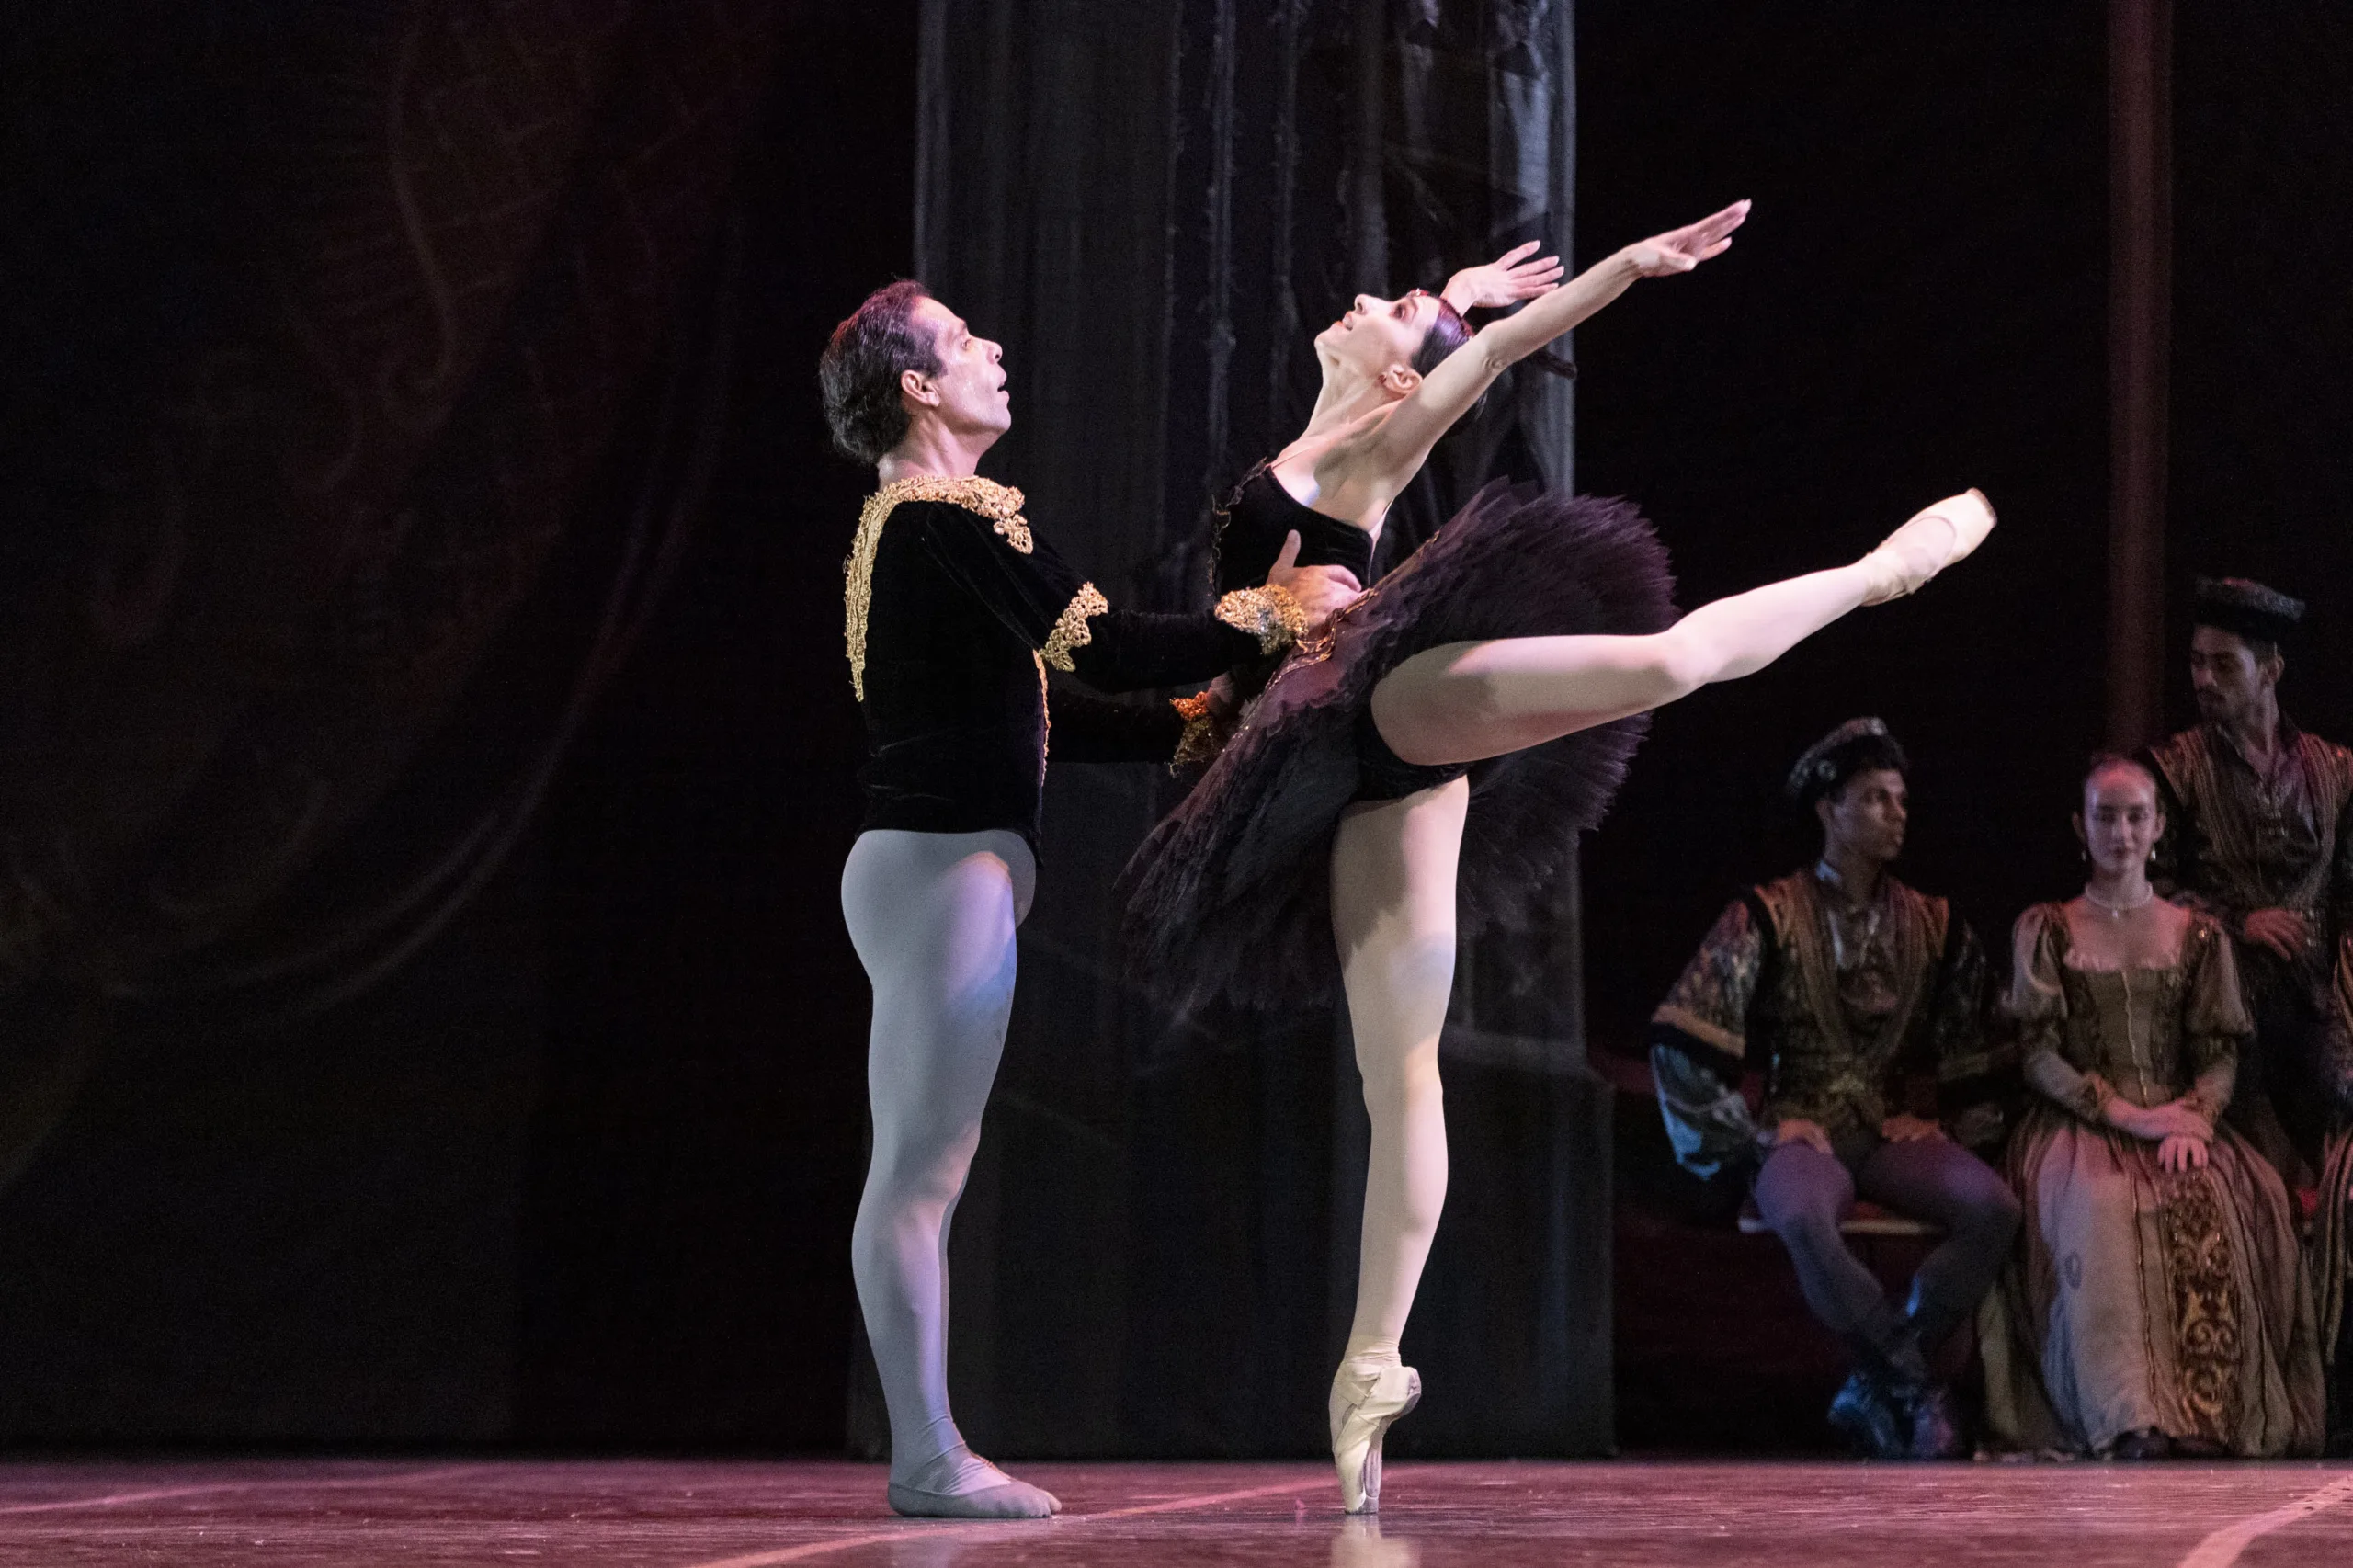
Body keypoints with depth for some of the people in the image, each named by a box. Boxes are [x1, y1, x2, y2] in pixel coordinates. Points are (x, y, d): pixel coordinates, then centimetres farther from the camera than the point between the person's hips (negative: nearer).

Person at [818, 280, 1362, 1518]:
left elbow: (1046, 713, 21)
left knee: (917, 1171, 9)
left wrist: (1197, 723, 19)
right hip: (946, 864, -11)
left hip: (923, 863, 11)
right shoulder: (951, 518, -11)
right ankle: (928, 1456, -7)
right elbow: (1105, 650, -18)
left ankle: (925, 1449, 11)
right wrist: (1265, 619, -6)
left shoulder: (904, 527, 21)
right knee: (920, 1169, -9)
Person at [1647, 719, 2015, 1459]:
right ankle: (1912, 1387, -25)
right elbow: (1679, 1039, -5)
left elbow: (1974, 1044, 21)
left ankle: (1872, 1390, -19)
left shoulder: (1934, 925, 12)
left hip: (1898, 1131, 4)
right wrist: (1758, 1129, -8)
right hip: (1805, 1133, -4)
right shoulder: (1767, 917, 0)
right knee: (1803, 1218, -40)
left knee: (1993, 1207, -28)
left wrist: (1939, 1119, 5)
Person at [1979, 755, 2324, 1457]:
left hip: (2179, 1124, 2)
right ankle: (2129, 1420, -48)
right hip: (2078, 1128, -1)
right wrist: (2121, 1113, -14)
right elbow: (2037, 1054, 2)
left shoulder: (2199, 936, 18)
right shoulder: (2045, 931, 13)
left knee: (2210, 1205, -36)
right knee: (2101, 1208, -38)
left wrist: (2193, 1117, -14)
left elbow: (2221, 1053, 9)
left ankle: (2208, 1414, -39)